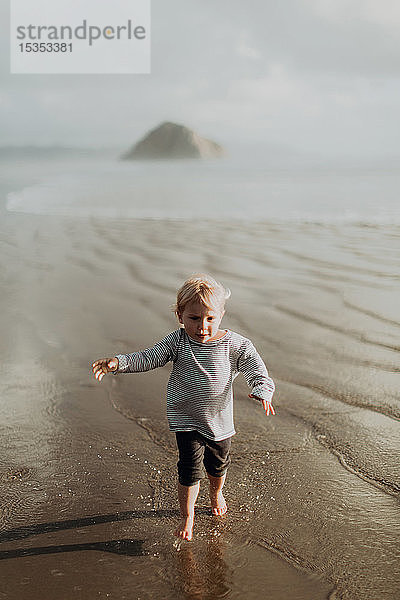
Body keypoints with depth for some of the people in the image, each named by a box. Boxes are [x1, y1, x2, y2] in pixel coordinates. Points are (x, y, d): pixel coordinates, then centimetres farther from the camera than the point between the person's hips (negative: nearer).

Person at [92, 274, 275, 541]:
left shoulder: (237, 345, -15)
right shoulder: (178, 341, -13)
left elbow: (258, 372, -19)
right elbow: (147, 358, -14)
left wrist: (262, 392, -42)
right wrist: (118, 363, -30)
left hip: (220, 420, 2)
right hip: (186, 420, -1)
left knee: (218, 464, 23)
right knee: (190, 469, -4)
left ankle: (216, 493, 58)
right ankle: (187, 517, 22)